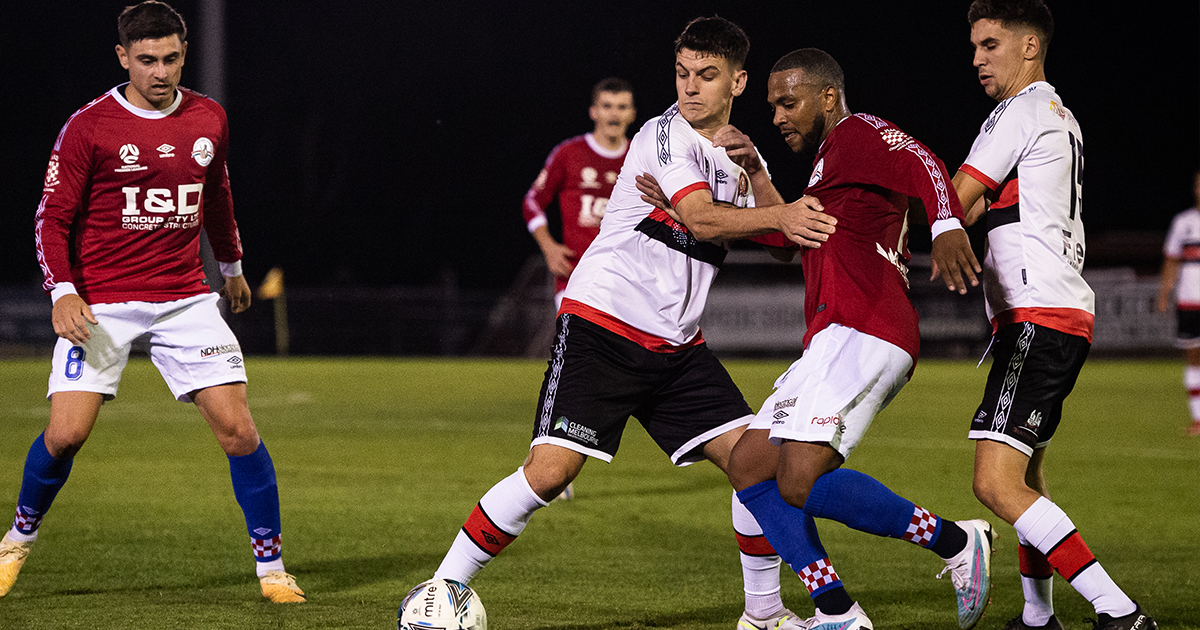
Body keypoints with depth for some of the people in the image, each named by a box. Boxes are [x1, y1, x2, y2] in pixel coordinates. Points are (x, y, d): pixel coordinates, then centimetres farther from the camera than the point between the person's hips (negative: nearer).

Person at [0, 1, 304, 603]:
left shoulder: (209, 119, 5)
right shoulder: (88, 127, -8)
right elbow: (53, 216, -5)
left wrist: (232, 266, 33)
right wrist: (63, 291, -18)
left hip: (185, 298, 3)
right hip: (100, 302, -3)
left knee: (236, 426, -8)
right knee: (66, 433, -12)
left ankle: (271, 568, 4)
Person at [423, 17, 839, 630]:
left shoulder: (735, 150, 14)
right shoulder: (667, 133, -9)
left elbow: (782, 241, 6)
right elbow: (702, 219, -23)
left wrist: (755, 170, -7)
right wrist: (782, 215, -34)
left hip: (676, 343, 7)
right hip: (600, 326, -7)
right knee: (550, 470, -19)